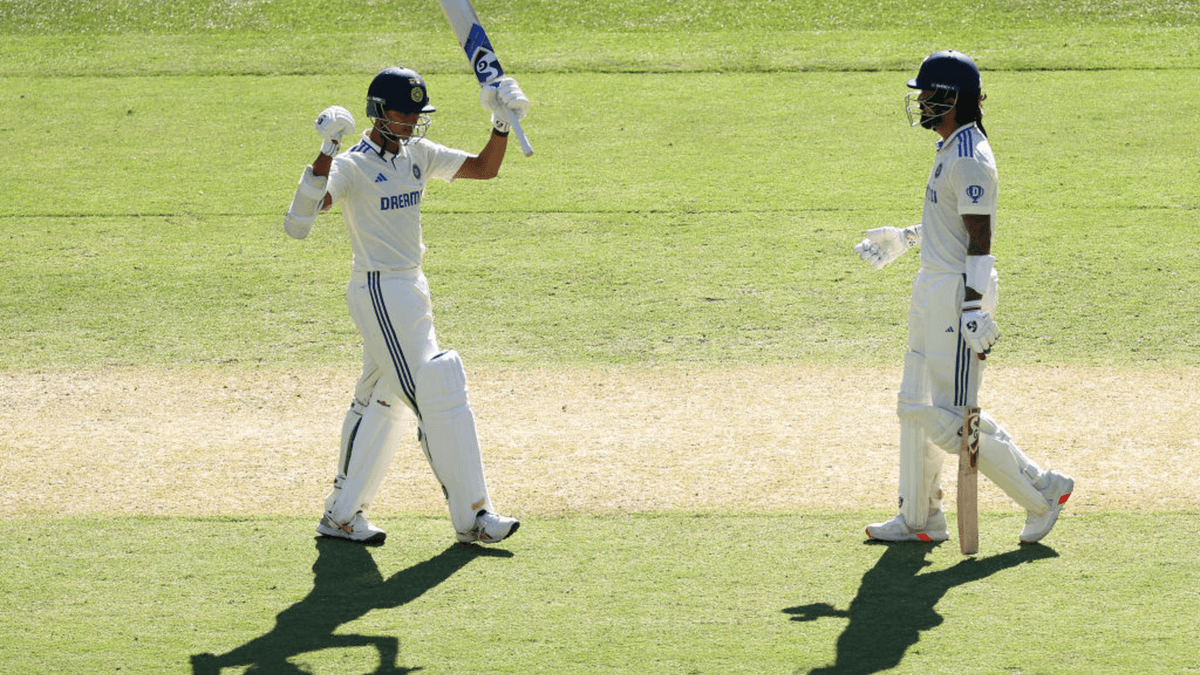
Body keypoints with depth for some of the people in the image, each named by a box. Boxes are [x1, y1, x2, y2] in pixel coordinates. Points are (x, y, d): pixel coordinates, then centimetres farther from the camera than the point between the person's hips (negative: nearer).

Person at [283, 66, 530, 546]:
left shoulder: (418, 154, 8)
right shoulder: (353, 166, -16)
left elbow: (484, 168, 13)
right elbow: (301, 216, -30)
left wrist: (502, 126, -4)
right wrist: (327, 152, -40)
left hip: (410, 290, 9)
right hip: (380, 294, -9)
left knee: (383, 401, 15)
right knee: (440, 393, -9)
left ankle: (341, 515, 24)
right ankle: (470, 517, -3)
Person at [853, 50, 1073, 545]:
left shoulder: (970, 160, -19)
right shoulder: (952, 151, 13)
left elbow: (980, 239, -22)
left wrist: (974, 313, -25)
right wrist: (905, 239, 27)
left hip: (960, 291, -11)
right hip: (933, 287, 11)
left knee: (953, 418, -8)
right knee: (916, 407, 14)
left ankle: (1041, 491, 3)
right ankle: (920, 519, 22)